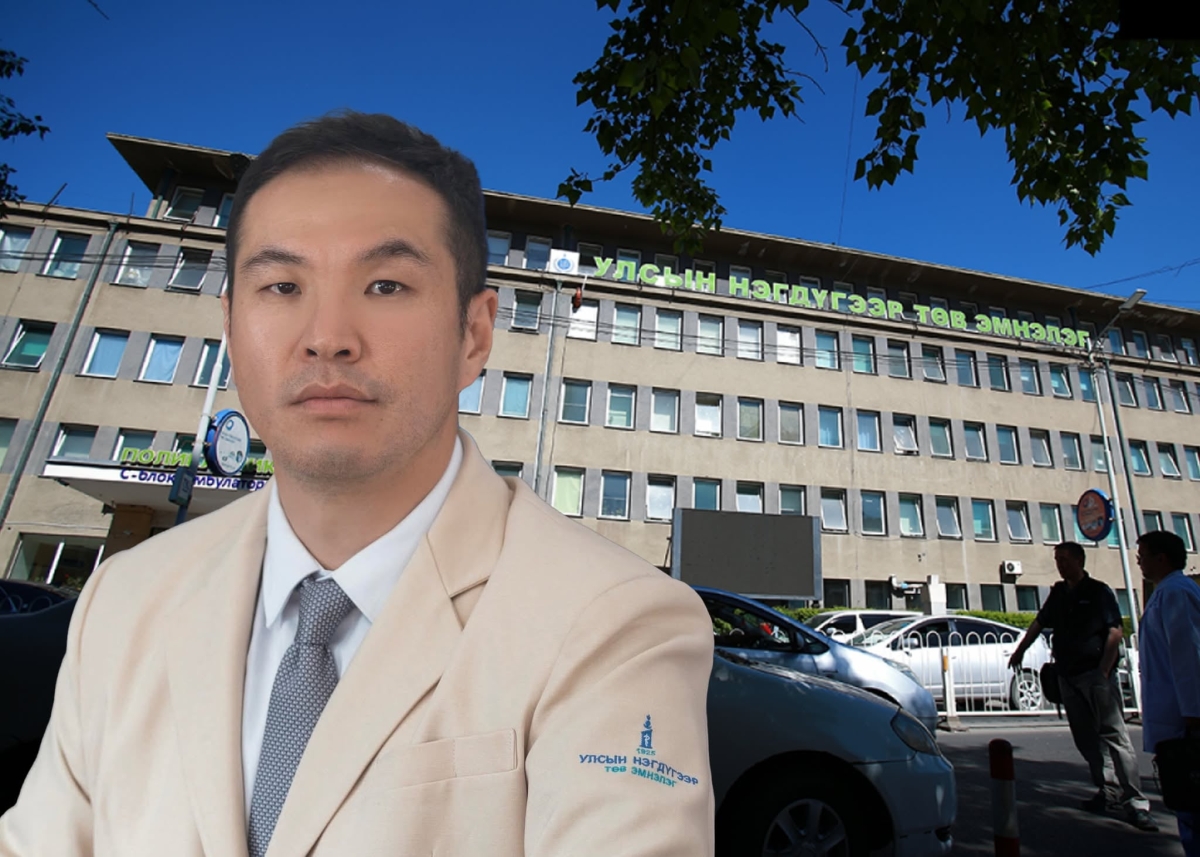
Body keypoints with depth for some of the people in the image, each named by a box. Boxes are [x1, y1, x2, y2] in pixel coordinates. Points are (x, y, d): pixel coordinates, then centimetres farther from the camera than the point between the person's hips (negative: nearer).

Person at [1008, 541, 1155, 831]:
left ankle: (1135, 802, -4)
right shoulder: (1058, 593, 13)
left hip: (1095, 674, -6)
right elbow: (1039, 623, 22)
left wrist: (1103, 671, -17)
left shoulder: (1098, 591, -4)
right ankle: (1108, 790, 17)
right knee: (1086, 739, 8)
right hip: (1067, 675, 6)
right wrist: (1019, 651, 21)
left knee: (1115, 735, -8)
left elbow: (1116, 631, -10)